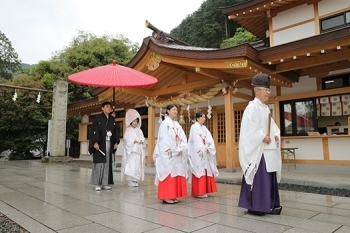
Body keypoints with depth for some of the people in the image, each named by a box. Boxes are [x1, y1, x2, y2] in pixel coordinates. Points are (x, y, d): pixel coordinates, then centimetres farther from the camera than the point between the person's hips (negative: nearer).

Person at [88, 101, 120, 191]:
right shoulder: (97, 118, -2)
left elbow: (115, 131, 16)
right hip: (99, 144, -5)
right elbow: (94, 130, -9)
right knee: (99, 163, -5)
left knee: (107, 163, 5)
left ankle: (105, 183, 11)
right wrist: (95, 142, -19)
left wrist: (116, 142, 7)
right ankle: (97, 184, 2)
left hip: (109, 144, 5)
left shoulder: (112, 119, 14)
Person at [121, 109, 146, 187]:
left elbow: (142, 138, 10)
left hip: (138, 150, 4)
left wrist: (141, 141, -11)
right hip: (130, 150, -4)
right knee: (130, 165, -9)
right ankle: (130, 180, -3)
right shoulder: (128, 130, 2)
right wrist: (133, 141, -18)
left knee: (137, 165, 3)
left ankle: (135, 180, 10)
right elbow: (126, 139, -8)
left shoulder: (139, 130, 15)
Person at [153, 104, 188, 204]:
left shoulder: (177, 125, 15)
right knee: (168, 175, -5)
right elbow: (165, 139, -14)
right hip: (168, 154, -7)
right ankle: (166, 197, 2)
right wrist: (176, 150, -14)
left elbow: (183, 138, 9)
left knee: (176, 174, 8)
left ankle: (173, 196, 15)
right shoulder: (164, 123, -6)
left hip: (178, 154, 7)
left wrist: (181, 149, -8)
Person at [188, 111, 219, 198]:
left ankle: (203, 191, 15)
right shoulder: (194, 127, -6)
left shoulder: (204, 128, 15)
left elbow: (210, 139, 5)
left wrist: (208, 149, -11)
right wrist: (204, 149, -16)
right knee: (199, 171, -6)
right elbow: (196, 140, -15)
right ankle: (198, 192, 0)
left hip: (205, 153, 7)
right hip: (197, 153, -7)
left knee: (205, 171, 7)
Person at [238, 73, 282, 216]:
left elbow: (271, 125, 22)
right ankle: (255, 206, 5)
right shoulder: (252, 107, -10)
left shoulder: (266, 108, 17)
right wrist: (262, 137, -21)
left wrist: (276, 135, 3)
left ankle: (269, 205, 22)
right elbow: (249, 128, -20)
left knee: (270, 178, 12)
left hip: (269, 150, 9)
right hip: (257, 150, -9)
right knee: (258, 178, -5)